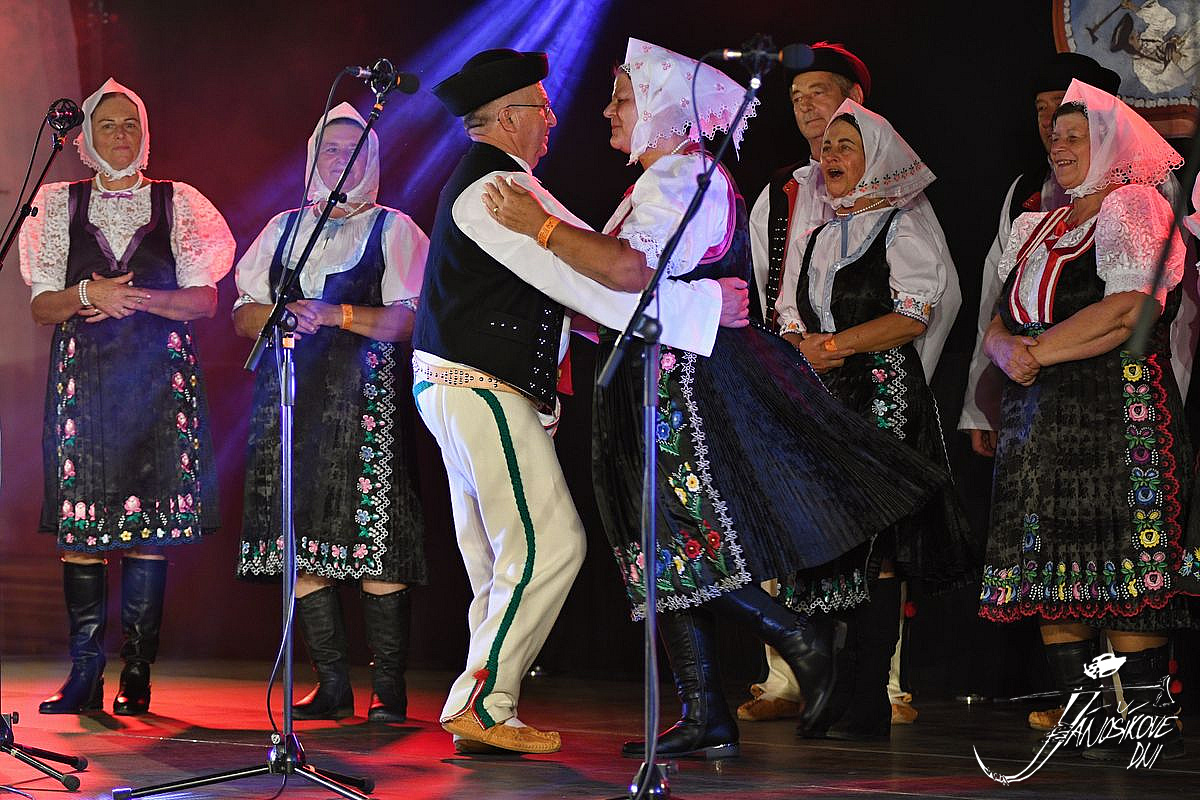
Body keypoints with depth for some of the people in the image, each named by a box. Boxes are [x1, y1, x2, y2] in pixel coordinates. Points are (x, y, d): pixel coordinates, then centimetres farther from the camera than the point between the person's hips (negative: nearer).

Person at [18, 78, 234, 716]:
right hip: (84, 374, 1)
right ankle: (85, 676, -5)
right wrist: (88, 294, -12)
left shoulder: (177, 203, 10)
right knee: (80, 524, -7)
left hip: (159, 375, -1)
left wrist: (136, 297, -11)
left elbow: (203, 299, 4)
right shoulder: (62, 205, 12)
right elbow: (42, 307, 7)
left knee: (151, 524, -6)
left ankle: (137, 675, -2)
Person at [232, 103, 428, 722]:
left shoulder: (393, 229, 8)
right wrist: (286, 314, -4)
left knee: (375, 537, -11)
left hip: (365, 396, -4)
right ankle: (333, 685, 5)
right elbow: (245, 316, 17)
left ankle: (389, 689, -7)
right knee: (301, 540, -1)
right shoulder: (284, 227, 21)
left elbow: (408, 320, -2)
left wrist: (337, 314, -13)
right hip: (292, 394, 4)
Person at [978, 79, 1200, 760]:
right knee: (1050, 581, 1)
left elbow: (1126, 311, -14)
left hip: (1118, 412, -7)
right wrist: (1009, 353, -6)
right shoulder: (1037, 227, 23)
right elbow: (999, 326, 18)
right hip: (1038, 419, 7)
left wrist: (1037, 350, -9)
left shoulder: (1133, 209, 0)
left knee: (1121, 579, -12)